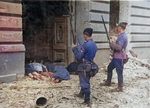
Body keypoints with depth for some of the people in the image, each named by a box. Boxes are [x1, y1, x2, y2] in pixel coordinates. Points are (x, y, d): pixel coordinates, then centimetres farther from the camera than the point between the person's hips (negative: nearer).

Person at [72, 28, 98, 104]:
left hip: (84, 67, -8)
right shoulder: (94, 45, 5)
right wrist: (80, 49, 16)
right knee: (85, 81, 22)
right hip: (90, 65, 8)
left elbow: (79, 57, -20)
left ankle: (87, 100, 9)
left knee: (85, 83, 2)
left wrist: (75, 50, -2)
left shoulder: (85, 45, -22)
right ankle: (81, 94, 40)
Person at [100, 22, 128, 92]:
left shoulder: (123, 36, -19)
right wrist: (113, 47, 8)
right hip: (116, 57, 11)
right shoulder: (121, 35, 14)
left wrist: (112, 44, -15)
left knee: (119, 72, -2)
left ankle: (120, 88, 8)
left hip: (119, 57, -11)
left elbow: (119, 47, -26)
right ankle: (108, 82, 35)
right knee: (109, 68, 20)